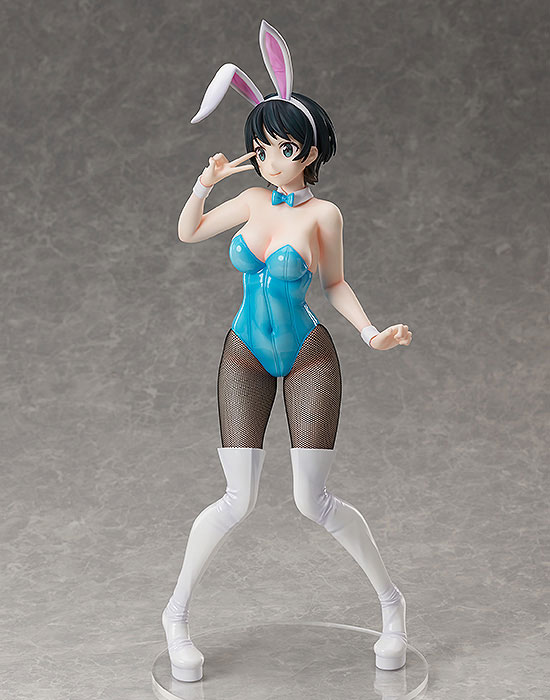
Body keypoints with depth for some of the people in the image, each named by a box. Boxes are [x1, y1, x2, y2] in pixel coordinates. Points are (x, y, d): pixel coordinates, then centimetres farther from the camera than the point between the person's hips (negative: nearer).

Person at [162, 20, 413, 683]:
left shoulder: (323, 213, -8)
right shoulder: (253, 200, 1)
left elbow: (335, 283, 3)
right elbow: (188, 233, 14)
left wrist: (371, 332, -12)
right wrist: (205, 182, -2)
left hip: (308, 358, -2)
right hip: (246, 356, 2)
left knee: (312, 501, -6)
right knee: (238, 501, -7)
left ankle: (391, 601, 16)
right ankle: (177, 613, 13)